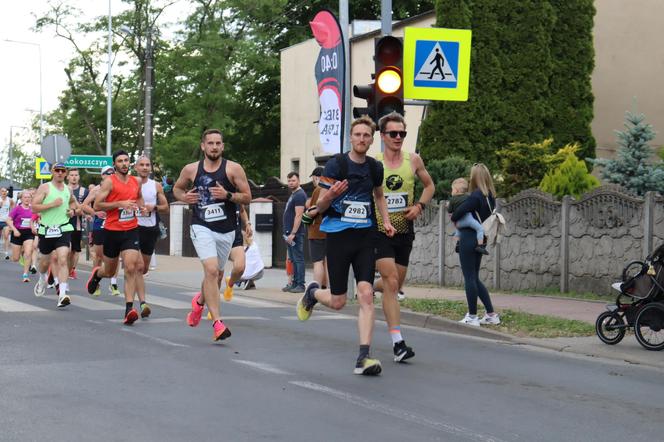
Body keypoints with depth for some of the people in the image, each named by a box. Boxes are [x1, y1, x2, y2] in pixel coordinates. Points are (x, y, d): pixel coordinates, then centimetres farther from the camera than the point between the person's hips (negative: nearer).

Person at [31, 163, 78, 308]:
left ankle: (62, 294, -22)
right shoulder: (44, 188, -4)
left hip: (64, 229, 1)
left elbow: (73, 201, 32)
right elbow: (34, 207, -12)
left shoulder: (68, 189, 10)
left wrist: (72, 209, 11)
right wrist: (52, 204, -20)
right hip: (46, 230, -1)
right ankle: (42, 279, 51)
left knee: (62, 259, -17)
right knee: (45, 261, 17)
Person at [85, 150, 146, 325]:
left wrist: (141, 206, 6)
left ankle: (129, 309, -18)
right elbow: (97, 205, -13)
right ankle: (97, 274, 52)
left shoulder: (136, 182, 8)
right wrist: (120, 203, -21)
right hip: (112, 230, -2)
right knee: (110, 271, 14)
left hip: (131, 230, 2)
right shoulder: (109, 182, -8)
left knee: (131, 268, -15)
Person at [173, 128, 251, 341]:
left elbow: (247, 197, -2)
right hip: (201, 227, -2)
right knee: (211, 270, -21)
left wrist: (228, 195, -19)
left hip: (226, 230, 2)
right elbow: (177, 188, 20)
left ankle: (200, 301, 50)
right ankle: (217, 322, -23)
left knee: (215, 275, 16)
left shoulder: (233, 169, -3)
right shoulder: (191, 169, 2)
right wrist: (183, 197, -2)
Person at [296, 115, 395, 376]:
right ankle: (312, 293, 39)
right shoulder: (335, 164, -6)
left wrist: (386, 221, 14)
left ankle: (364, 357, -12)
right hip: (338, 234, -3)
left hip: (365, 236, 3)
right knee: (338, 302, 3)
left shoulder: (375, 168, 8)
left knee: (366, 295, -12)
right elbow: (320, 206, -4)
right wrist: (330, 195, -26)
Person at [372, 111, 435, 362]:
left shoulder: (413, 161, 3)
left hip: (405, 231, 4)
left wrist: (420, 206, 1)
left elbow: (429, 186, 17)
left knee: (396, 285, 13)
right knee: (391, 283, -15)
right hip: (380, 230, -4)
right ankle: (398, 343, -18)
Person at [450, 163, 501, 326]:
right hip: (481, 239, 8)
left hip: (469, 238, -8)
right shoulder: (490, 196, 8)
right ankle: (491, 314, 14)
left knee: (469, 278, 0)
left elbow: (458, 212, -21)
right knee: (475, 278, 16)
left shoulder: (475, 196, -17)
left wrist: (453, 218, 1)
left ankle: (472, 317, 4)